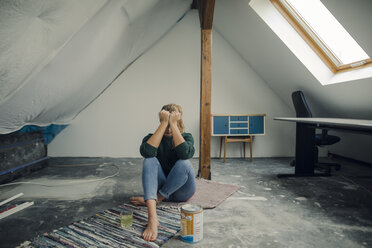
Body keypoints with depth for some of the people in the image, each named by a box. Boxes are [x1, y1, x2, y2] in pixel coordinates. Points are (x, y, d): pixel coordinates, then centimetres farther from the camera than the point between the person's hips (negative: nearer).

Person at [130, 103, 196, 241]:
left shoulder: (186, 137, -1)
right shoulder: (153, 137, -1)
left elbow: (186, 153, -27)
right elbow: (146, 152, -28)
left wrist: (173, 124, -25)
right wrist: (164, 124, -27)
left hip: (182, 190, -1)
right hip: (160, 186, 1)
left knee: (184, 163, -31)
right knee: (150, 160, -28)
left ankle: (157, 199, -16)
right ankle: (152, 218, -44)